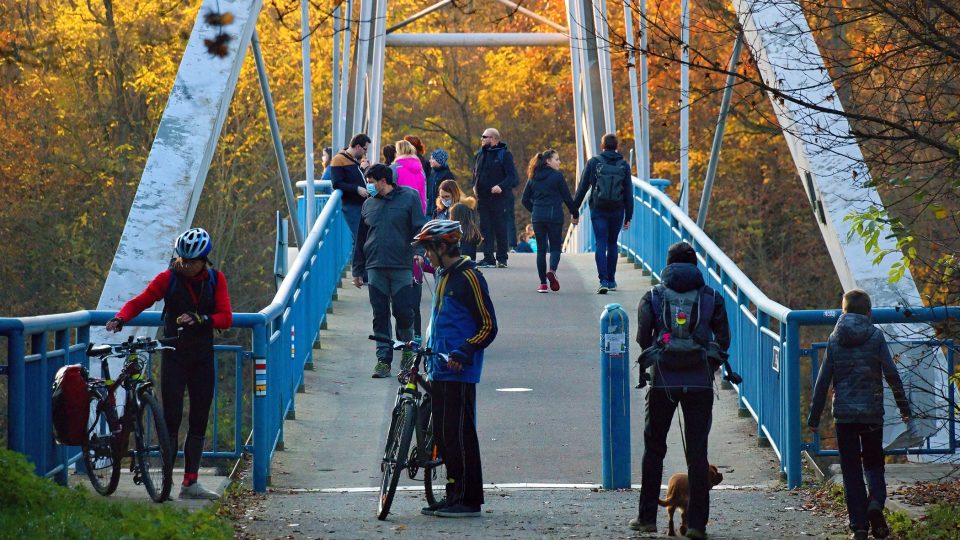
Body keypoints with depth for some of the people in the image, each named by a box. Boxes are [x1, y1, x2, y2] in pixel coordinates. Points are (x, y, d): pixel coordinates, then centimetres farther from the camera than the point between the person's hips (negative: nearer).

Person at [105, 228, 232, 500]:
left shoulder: (215, 280, 1)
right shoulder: (168, 278, -5)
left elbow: (226, 318, -5)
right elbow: (139, 302, -5)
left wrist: (200, 319, -23)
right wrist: (120, 318, -24)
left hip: (202, 356, 3)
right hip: (174, 355, -3)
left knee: (199, 421, 5)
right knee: (171, 417, -11)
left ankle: (190, 482, 10)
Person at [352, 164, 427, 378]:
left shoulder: (409, 198, 2)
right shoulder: (369, 204, 14)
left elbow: (419, 229, 0)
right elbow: (360, 240, 18)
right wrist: (357, 270, 16)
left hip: (402, 267, -4)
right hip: (375, 269, 4)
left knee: (403, 312, -6)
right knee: (380, 316, 3)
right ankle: (383, 359, 7)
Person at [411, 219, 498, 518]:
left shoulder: (468, 277, -11)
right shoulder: (442, 275, 16)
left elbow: (488, 327, -13)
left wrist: (462, 353, -21)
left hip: (459, 371, -9)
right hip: (439, 369, 9)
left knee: (459, 434, -9)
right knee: (442, 434, 10)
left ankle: (469, 499, -6)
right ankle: (453, 495, 16)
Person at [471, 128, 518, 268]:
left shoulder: (504, 155, -7)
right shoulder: (480, 154, 12)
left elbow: (512, 177, -11)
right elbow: (476, 172, 27)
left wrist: (501, 186, -26)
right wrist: (475, 185, 10)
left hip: (500, 198, -6)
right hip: (483, 198, 6)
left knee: (500, 229, -1)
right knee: (486, 229, 4)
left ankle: (502, 259, 7)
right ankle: (488, 258, 6)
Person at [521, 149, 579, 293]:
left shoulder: (533, 178, 7)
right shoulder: (557, 176, -6)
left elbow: (525, 199, 10)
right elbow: (567, 198, -3)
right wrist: (575, 214, 9)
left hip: (537, 217, 3)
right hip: (554, 216, -3)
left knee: (541, 249, 8)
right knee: (555, 247, 6)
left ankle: (543, 283, 4)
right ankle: (552, 270, -23)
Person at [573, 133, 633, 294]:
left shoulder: (593, 162, -2)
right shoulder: (624, 165, 3)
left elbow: (582, 187, -1)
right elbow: (629, 193, 4)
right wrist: (628, 217, 8)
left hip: (598, 210, -2)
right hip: (617, 211, 2)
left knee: (601, 245, -4)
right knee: (612, 244, 16)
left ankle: (603, 280, -18)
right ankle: (611, 280, 20)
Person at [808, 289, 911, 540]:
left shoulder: (835, 339, 2)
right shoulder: (876, 336, -2)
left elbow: (823, 380, 2)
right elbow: (891, 374, -3)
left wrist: (814, 417, 8)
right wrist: (904, 406, 7)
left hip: (843, 414, 1)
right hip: (872, 413, -1)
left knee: (851, 469, 6)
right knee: (873, 463, 13)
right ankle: (876, 501, -16)